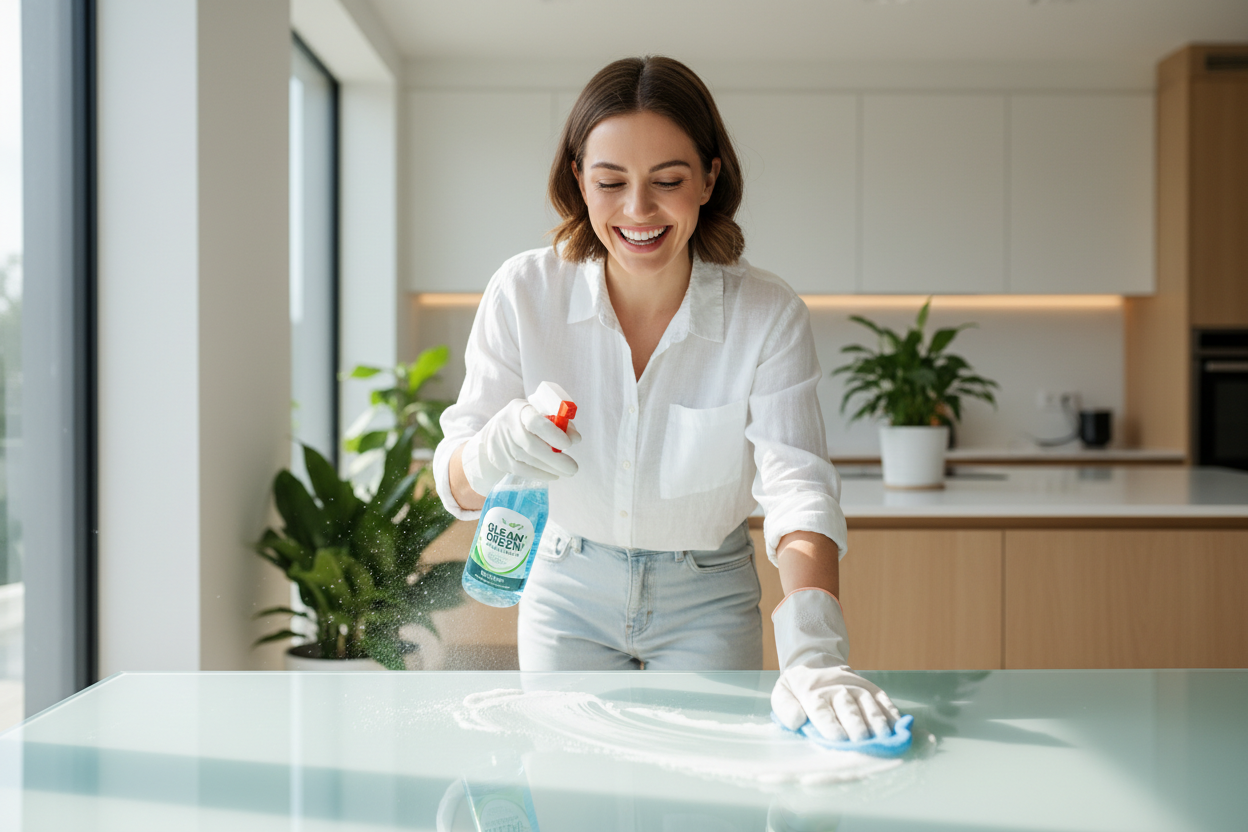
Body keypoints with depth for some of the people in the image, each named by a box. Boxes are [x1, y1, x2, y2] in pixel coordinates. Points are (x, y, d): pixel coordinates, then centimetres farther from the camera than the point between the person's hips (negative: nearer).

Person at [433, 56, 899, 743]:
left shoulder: (770, 317, -17)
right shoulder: (523, 293, -16)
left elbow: (797, 487, -26)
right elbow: (455, 483, -14)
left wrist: (813, 652, -43)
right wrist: (492, 455, -39)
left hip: (707, 606, 0)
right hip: (569, 593, 1)